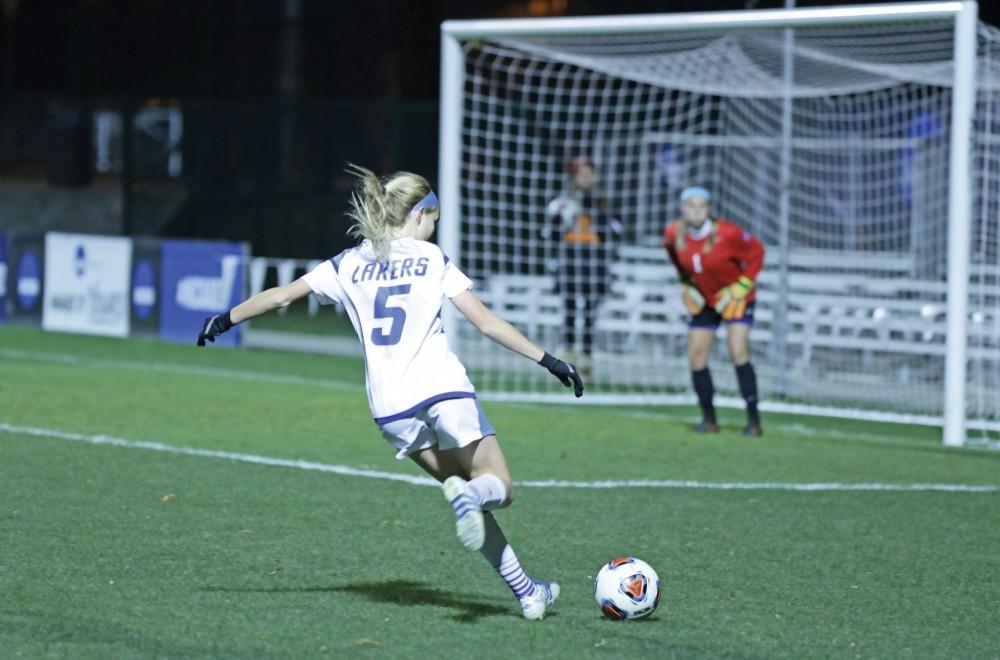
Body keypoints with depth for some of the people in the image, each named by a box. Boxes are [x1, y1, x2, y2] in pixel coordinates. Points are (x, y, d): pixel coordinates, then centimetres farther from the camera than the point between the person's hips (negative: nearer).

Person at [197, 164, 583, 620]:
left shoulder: (349, 264, 13)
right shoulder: (432, 259, 6)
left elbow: (280, 295, 15)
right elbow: (486, 322, -1)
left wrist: (224, 321, 29)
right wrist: (547, 361, 2)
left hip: (390, 407, 4)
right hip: (442, 386, -4)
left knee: (462, 485, 15)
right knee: (498, 487, 2)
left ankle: (524, 590, -3)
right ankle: (471, 495, -37)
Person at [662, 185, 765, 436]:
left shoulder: (727, 234, -27)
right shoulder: (674, 233, -13)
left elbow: (756, 251, -14)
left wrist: (741, 287, -16)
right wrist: (686, 282, 6)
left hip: (735, 297, -5)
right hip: (704, 300, 5)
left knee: (738, 353, -18)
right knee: (696, 356, 1)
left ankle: (753, 421, -12)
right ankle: (709, 419, 16)